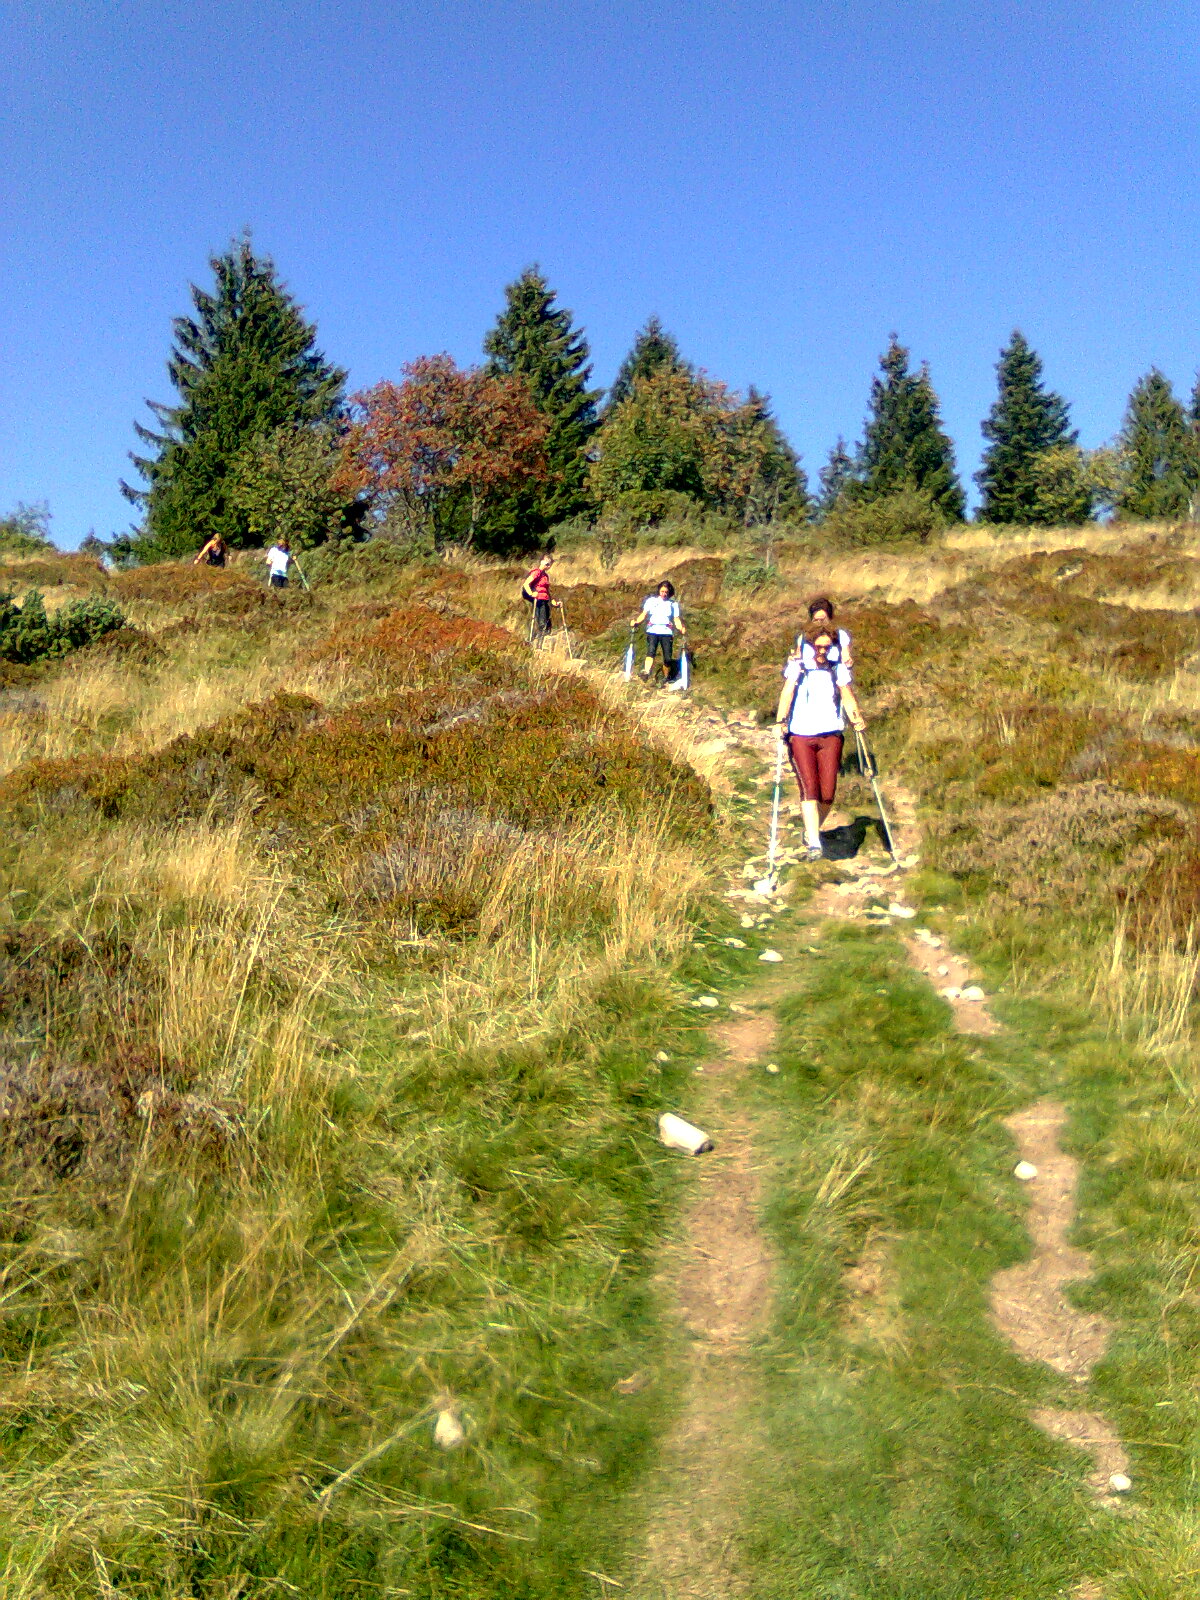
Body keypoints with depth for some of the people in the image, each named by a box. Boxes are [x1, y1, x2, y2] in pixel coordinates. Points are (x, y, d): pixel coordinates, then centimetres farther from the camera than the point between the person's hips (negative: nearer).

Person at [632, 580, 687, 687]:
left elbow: (676, 619, 8)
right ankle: (646, 672, -43)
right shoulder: (651, 600, 14)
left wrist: (682, 629, -11)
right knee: (651, 650, -26)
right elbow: (644, 614, 8)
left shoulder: (673, 604, 14)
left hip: (667, 632, 1)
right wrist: (636, 621, -11)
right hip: (652, 630, -1)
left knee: (668, 658, -4)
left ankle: (667, 681, 12)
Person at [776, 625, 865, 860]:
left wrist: (856, 717, -13)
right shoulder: (797, 667, 5)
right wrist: (781, 722, -18)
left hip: (830, 735, 2)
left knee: (828, 793, -3)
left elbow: (847, 695, 5)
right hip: (800, 735, -2)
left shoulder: (839, 669, 11)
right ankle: (814, 844, -13)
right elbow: (787, 693, -5)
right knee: (809, 789, -12)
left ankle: (811, 831, 24)